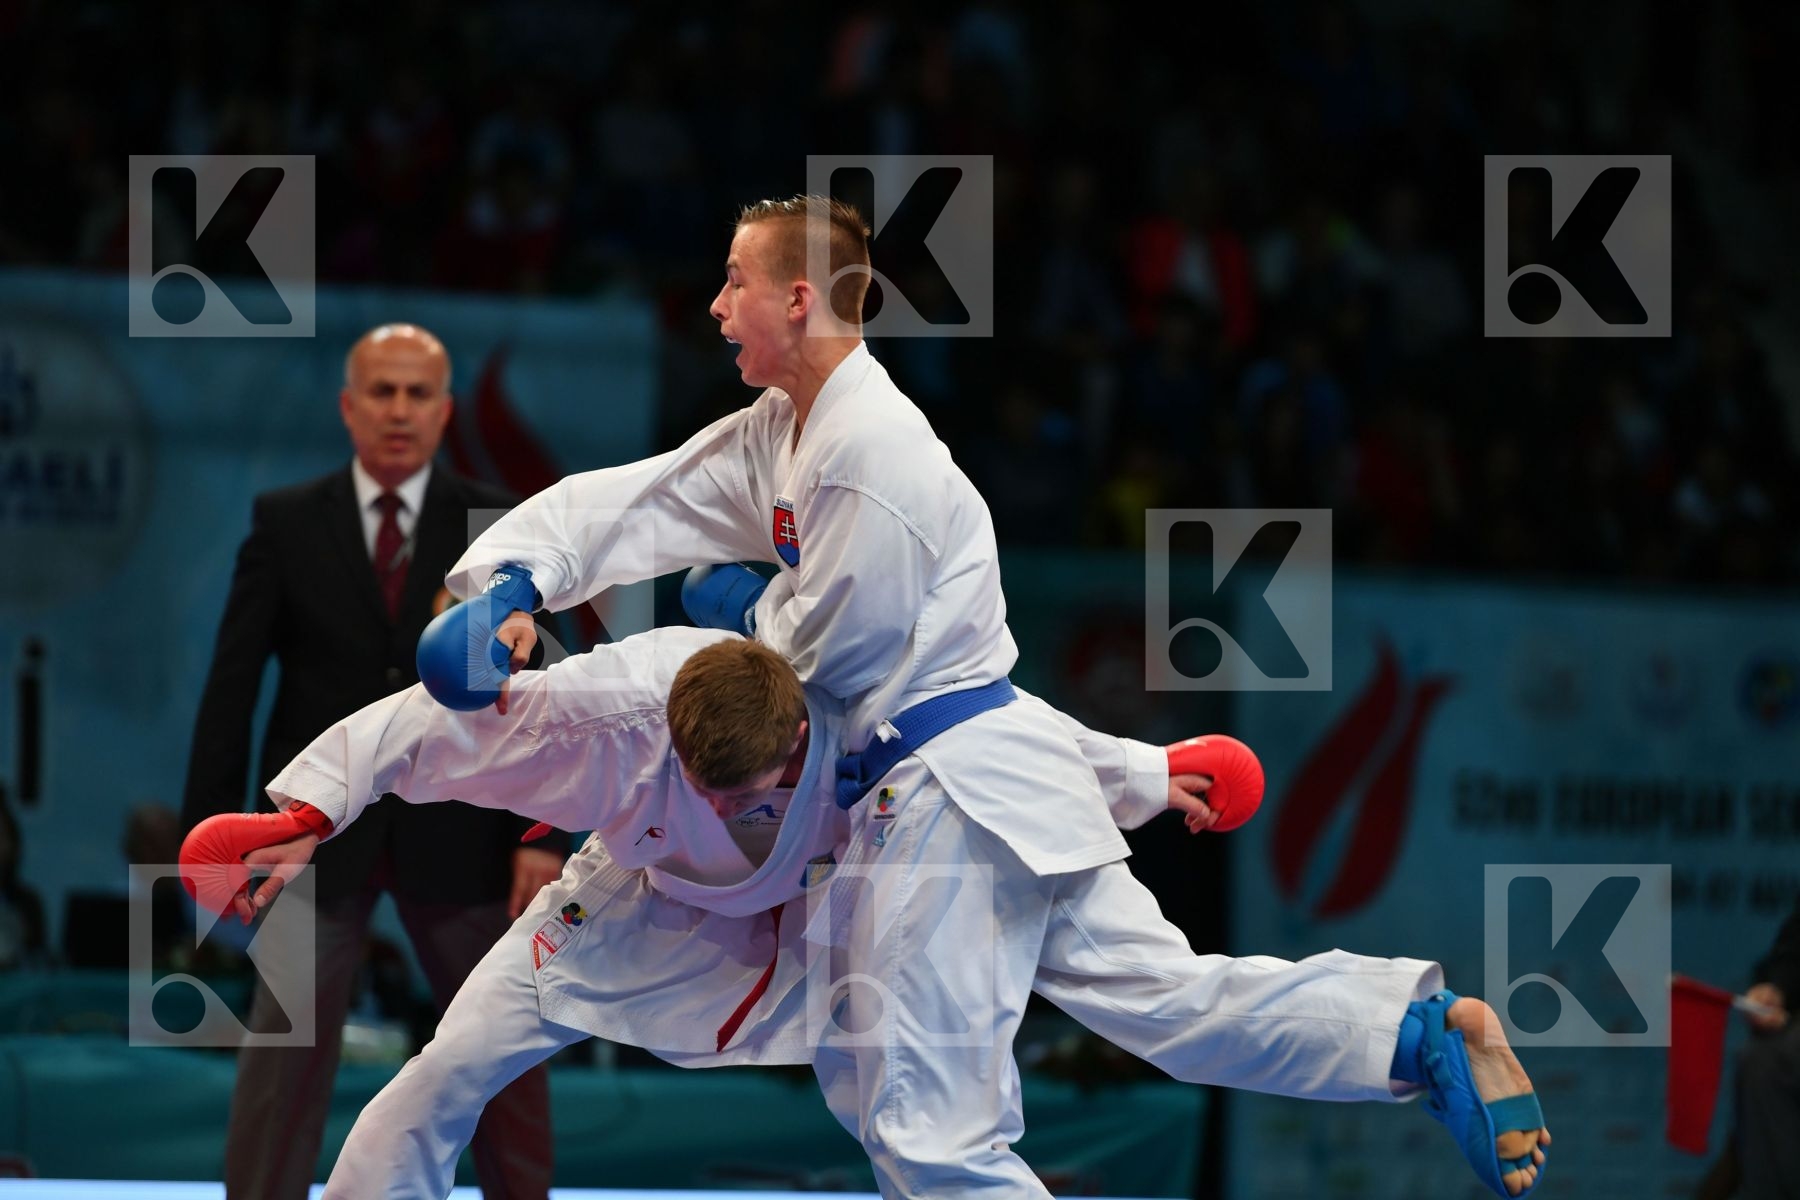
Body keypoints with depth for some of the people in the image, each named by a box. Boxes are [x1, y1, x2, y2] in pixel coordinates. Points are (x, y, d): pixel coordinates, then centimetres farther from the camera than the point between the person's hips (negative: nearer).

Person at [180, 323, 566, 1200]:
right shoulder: (285, 523, 1)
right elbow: (231, 684, -1)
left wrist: (543, 834, -8)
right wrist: (212, 826, -7)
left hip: (456, 833, 1)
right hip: (319, 832, -1)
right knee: (279, 1067, -2)